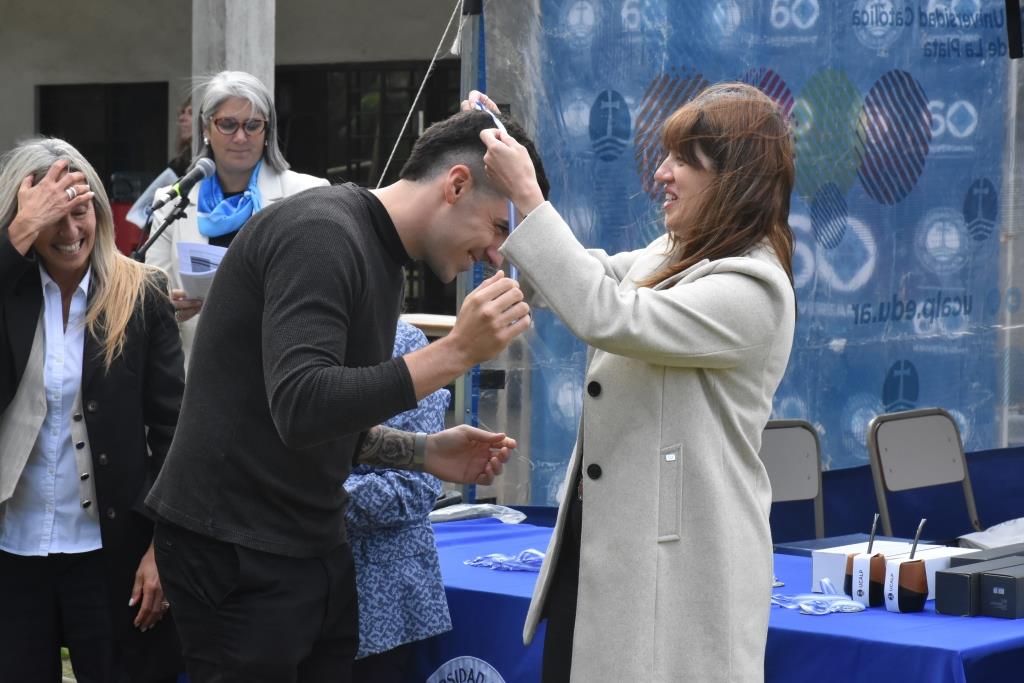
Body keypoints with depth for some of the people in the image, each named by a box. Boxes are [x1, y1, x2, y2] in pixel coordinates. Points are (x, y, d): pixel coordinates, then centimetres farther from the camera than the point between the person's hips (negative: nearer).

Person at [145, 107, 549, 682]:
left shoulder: (383, 257, 12)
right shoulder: (321, 235, -18)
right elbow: (302, 408, -29)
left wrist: (426, 453, 6)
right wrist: (457, 351, -28)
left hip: (316, 544, 9)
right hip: (237, 550, -9)